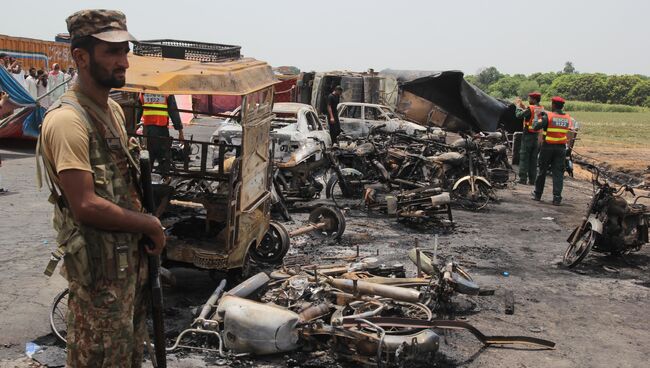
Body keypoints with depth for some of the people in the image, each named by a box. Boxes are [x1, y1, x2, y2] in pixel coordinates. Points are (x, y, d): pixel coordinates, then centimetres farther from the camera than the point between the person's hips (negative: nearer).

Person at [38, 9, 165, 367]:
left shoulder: (114, 109, 8)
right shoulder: (67, 120, -22)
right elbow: (86, 206, -26)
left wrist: (144, 234, 5)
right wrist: (150, 224, -14)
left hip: (129, 253, 9)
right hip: (98, 264, -9)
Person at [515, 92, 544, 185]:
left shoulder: (530, 108, -15)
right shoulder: (541, 109, 7)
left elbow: (519, 115, -14)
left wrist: (518, 106, 2)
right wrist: (523, 107, 17)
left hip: (528, 135, -6)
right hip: (537, 136, 7)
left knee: (524, 157, -1)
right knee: (534, 159, 10)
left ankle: (523, 179, -4)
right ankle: (532, 180, 12)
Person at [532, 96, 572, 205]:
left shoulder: (548, 116, -10)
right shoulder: (568, 118, 4)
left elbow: (536, 127, -15)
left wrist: (540, 119, 7)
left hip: (548, 146, -2)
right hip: (561, 147, 3)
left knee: (542, 171, 11)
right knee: (558, 173, 4)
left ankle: (537, 194, 20)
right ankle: (557, 197, -2)